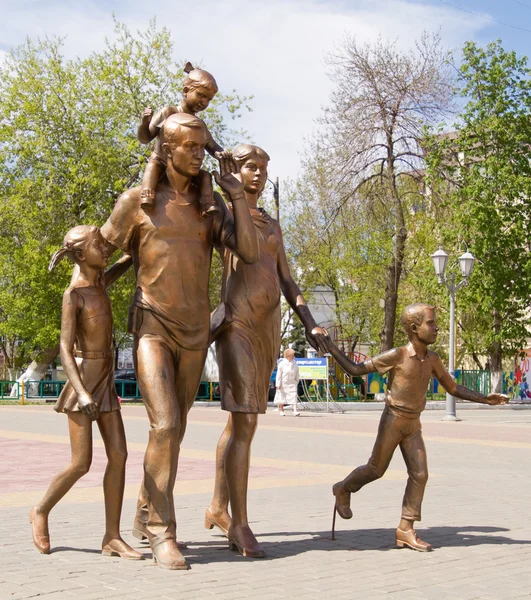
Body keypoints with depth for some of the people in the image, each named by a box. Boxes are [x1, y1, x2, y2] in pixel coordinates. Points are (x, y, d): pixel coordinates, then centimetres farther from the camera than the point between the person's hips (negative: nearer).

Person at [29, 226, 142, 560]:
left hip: (106, 382, 7)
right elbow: (65, 349, -16)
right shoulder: (73, 295, -11)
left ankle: (112, 538, 0)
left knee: (119, 455, -3)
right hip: (83, 380, -7)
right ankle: (42, 511, 18)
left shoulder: (100, 283, 10)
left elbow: (130, 259, 27)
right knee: (82, 464, -8)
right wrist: (81, 392, -27)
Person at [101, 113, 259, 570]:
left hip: (196, 333, 4)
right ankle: (162, 532, -8)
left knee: (174, 430, 11)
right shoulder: (137, 201, -2)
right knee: (165, 426, -18)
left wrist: (238, 194, -5)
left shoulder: (211, 204, 7)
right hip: (152, 329, -4)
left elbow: (249, 253, -5)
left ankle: (145, 516, 29)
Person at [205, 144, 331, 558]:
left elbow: (287, 281, 17)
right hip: (237, 325, -7)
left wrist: (309, 324, 6)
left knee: (240, 421, 13)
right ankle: (240, 524, -12)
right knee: (245, 422, -15)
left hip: (269, 325, 7)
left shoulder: (272, 225, 21)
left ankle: (218, 507, 24)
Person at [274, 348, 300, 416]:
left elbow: (297, 375, 15)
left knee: (293, 396, -10)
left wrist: (297, 382, 16)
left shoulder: (295, 364, 4)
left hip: (292, 383, 2)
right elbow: (279, 375, -7)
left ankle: (295, 411, -15)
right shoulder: (282, 364, -7)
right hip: (283, 383, -2)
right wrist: (278, 384, -11)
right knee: (282, 396, 8)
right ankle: (281, 410, 23)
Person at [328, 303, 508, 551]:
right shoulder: (397, 356, -15)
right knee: (376, 469, 4)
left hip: (413, 425, 6)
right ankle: (343, 489, 33)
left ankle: (405, 530, 5)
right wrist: (331, 347, -19)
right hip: (393, 420, -6)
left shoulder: (432, 359, 3)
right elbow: (355, 369, -11)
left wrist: (485, 399, 3)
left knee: (419, 474, -2)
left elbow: (453, 388, 12)